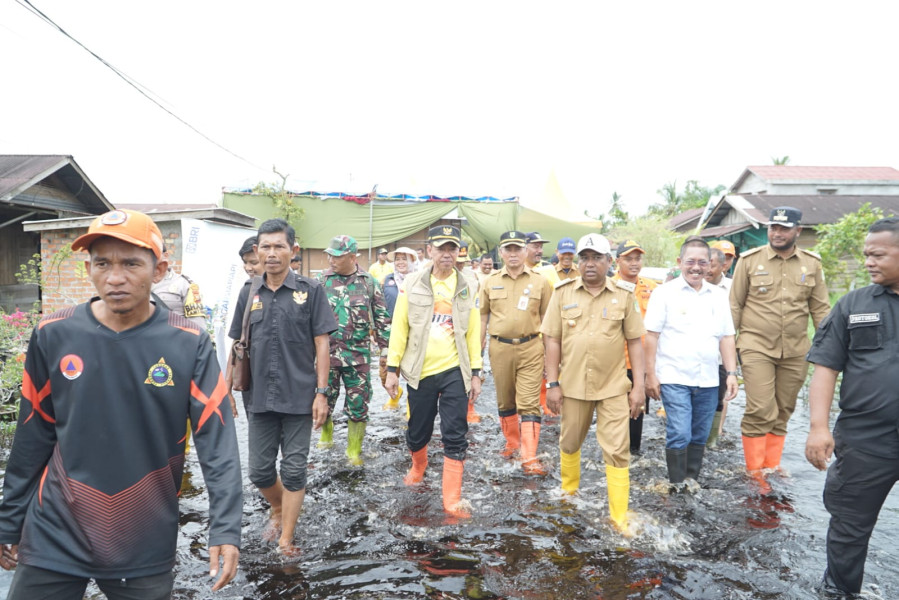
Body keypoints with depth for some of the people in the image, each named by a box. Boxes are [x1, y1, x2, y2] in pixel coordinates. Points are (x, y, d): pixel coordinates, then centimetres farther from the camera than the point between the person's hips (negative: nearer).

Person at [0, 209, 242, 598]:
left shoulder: (189, 344, -12)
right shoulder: (54, 335, -7)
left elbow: (217, 440, -13)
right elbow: (33, 437, 3)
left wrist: (225, 527, -19)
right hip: (54, 537, 1)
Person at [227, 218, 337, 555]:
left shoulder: (310, 290, -4)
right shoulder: (249, 293, 5)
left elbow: (322, 344, -5)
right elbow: (238, 346, 11)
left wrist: (321, 393, -9)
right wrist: (228, 389, 8)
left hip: (299, 397, -3)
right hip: (259, 397, 3)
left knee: (293, 470, 6)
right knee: (259, 470, 13)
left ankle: (286, 538, 22)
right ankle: (279, 510, 42)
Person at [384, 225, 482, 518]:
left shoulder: (466, 287, 3)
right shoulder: (412, 284, -2)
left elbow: (473, 332, 3)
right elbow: (399, 328, -1)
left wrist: (476, 373, 2)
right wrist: (392, 368, -3)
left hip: (454, 371, 0)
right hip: (420, 372, 0)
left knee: (455, 437, 0)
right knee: (417, 432, 15)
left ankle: (452, 499, 10)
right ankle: (418, 467, 47)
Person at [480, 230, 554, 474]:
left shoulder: (540, 281, 1)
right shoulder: (490, 282, 5)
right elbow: (482, 316, 10)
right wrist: (478, 349, 7)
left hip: (531, 347, -2)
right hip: (500, 347, 2)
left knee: (530, 403, -5)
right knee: (505, 400, 15)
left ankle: (530, 458, -3)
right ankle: (512, 442, 35)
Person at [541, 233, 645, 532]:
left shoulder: (623, 296, 0)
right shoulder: (563, 292, -1)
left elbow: (634, 342, 2)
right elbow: (552, 340, -1)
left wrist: (638, 386, -2)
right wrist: (552, 384, -4)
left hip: (614, 387, -1)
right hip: (572, 384, 1)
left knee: (617, 451, 0)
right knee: (569, 442, 17)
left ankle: (620, 518, 12)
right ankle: (568, 491, 42)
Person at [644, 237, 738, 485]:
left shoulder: (719, 295, 10)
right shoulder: (665, 292, -3)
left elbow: (726, 337, 12)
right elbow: (651, 335, -5)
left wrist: (732, 373, 5)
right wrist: (650, 374, -9)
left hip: (708, 380, 5)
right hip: (674, 378, -4)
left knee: (699, 437, 12)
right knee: (679, 435, -7)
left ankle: (693, 483, 27)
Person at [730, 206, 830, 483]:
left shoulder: (811, 263, 6)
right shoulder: (749, 260, -2)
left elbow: (820, 308, 11)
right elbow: (735, 305, 1)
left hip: (795, 352, 3)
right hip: (757, 348, -3)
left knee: (783, 412, 12)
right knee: (760, 411, -7)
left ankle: (772, 466, 26)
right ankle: (755, 471, 7)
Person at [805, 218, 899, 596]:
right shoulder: (853, 305, 2)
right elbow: (826, 367, 0)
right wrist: (819, 426, -10)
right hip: (864, 440, 0)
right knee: (850, 527, 13)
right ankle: (839, 588, 32)